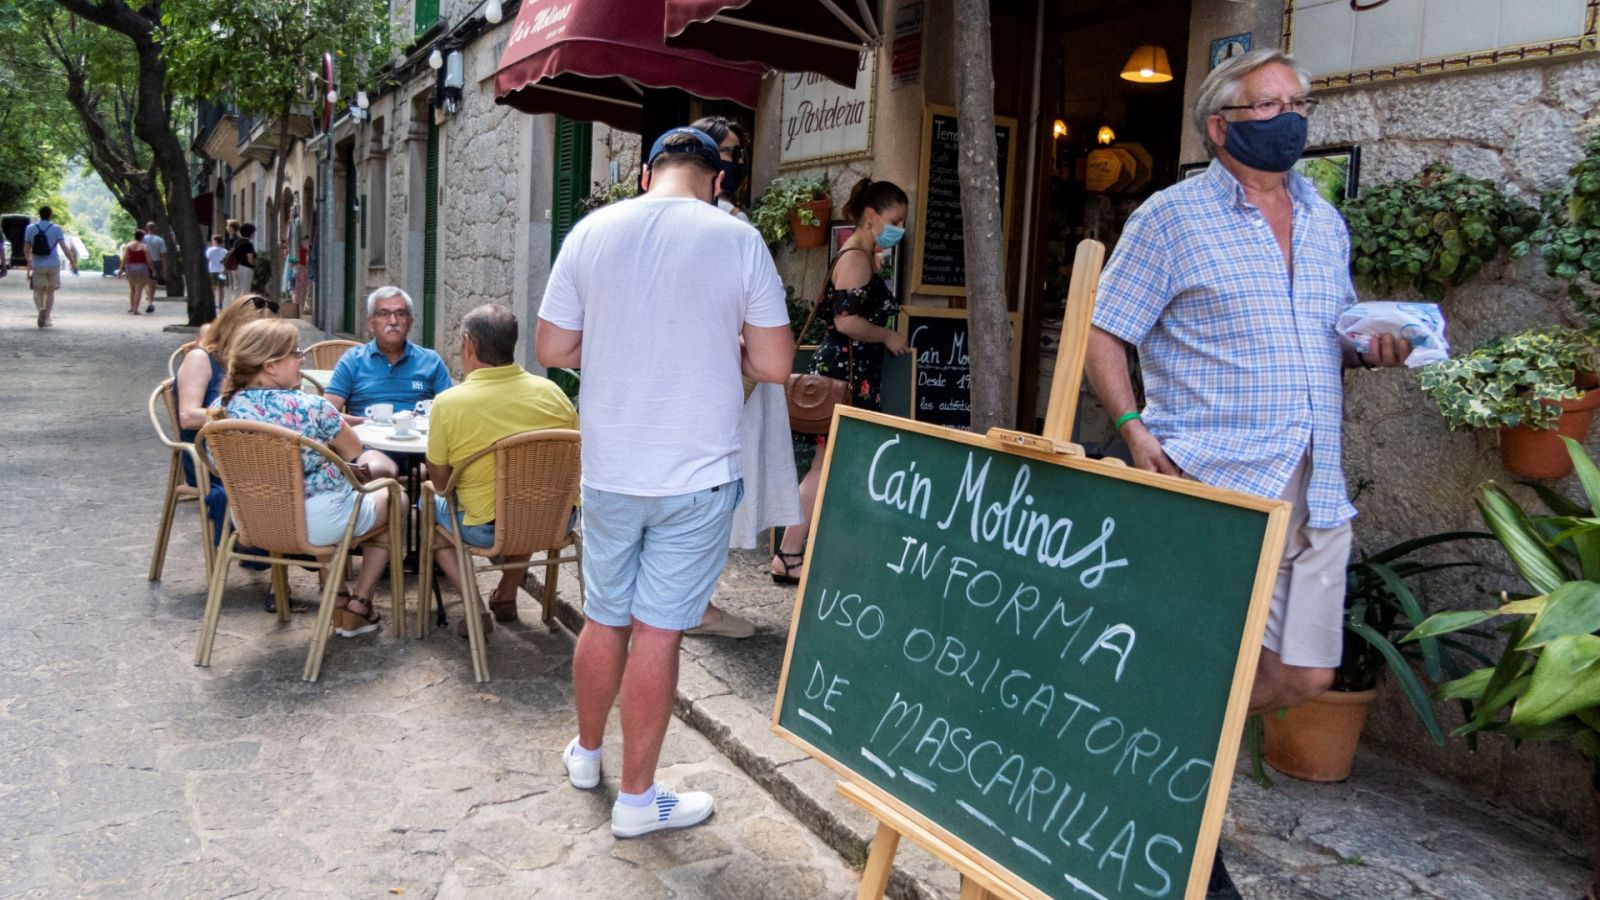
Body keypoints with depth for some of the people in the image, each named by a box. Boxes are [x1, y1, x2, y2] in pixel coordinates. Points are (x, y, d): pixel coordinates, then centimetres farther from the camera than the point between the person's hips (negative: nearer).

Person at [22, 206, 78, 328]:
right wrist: (73, 263, -7)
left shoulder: (30, 229, 1)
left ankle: (41, 309, -20)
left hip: (38, 266, 1)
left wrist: (29, 262, 21)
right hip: (53, 265, -1)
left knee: (38, 291, 11)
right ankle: (46, 319, 8)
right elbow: (64, 248, -11)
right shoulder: (56, 229, -4)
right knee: (50, 292, 11)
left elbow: (26, 249, 4)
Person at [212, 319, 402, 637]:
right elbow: (355, 453, -9)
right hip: (317, 524, -6)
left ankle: (337, 597, 33)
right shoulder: (310, 407, -22)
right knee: (392, 496, 21)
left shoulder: (222, 408, -5)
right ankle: (358, 606, 19)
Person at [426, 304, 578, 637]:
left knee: (431, 506, 25)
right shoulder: (551, 392, -4)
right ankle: (506, 596, 38)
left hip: (488, 530, -3)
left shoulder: (447, 403, -12)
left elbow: (440, 480, -3)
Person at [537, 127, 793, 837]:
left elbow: (551, 349, 2)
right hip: (698, 475, -3)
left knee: (604, 619, 18)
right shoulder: (738, 240, -8)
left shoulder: (592, 231, -1)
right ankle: (637, 797, 18)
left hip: (609, 470, 3)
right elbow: (774, 363, -8)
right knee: (658, 632, 5)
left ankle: (586, 752, 39)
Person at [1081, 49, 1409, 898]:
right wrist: (1134, 431, -15)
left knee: (1301, 678, 8)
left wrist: (1370, 349, 4)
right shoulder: (1171, 217, -2)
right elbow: (1101, 334, -3)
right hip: (1216, 484, -7)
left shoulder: (1324, 221, 18)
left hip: (1315, 491, 7)